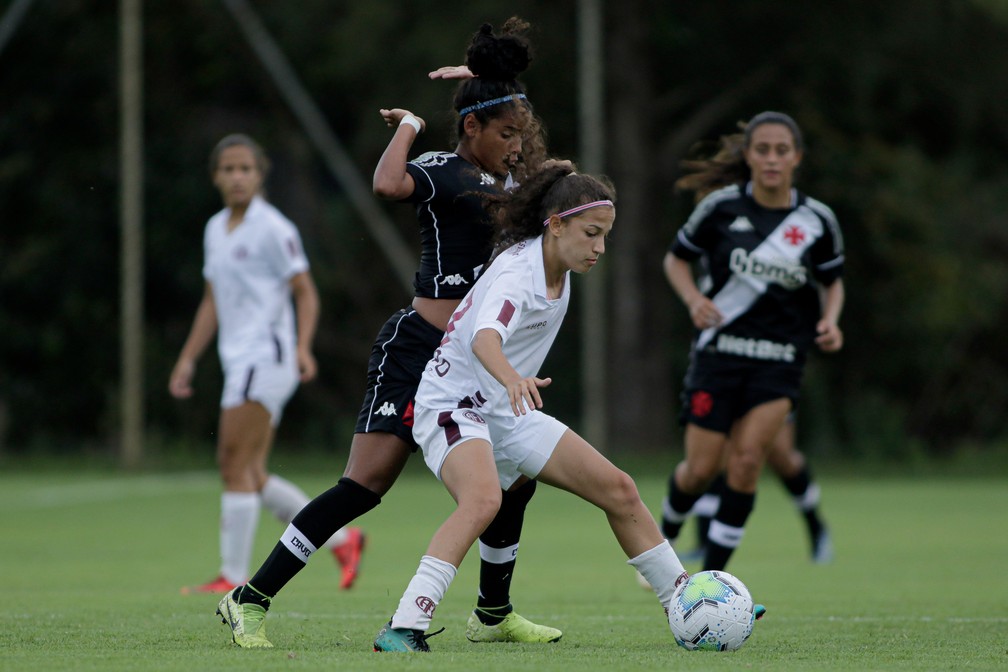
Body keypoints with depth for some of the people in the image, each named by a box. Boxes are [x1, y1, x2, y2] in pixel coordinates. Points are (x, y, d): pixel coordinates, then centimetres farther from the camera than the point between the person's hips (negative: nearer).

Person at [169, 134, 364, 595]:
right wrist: (187, 360, 19)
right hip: (239, 362, 9)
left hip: (265, 356, -9)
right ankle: (340, 539, 15)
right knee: (247, 472, 7)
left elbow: (306, 293, -9)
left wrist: (303, 348, -22)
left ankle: (234, 576, -6)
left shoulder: (273, 229, -8)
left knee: (237, 467, -10)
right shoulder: (216, 230, 16)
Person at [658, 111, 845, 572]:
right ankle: (664, 538, 32)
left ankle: (711, 578, -7)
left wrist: (830, 320, -5)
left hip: (779, 363, 0)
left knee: (746, 459, -17)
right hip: (719, 350, 0)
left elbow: (832, 281, 15)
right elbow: (677, 258, 8)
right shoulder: (722, 206, -5)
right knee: (701, 469, -2)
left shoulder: (817, 220, -1)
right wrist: (693, 298, -11)